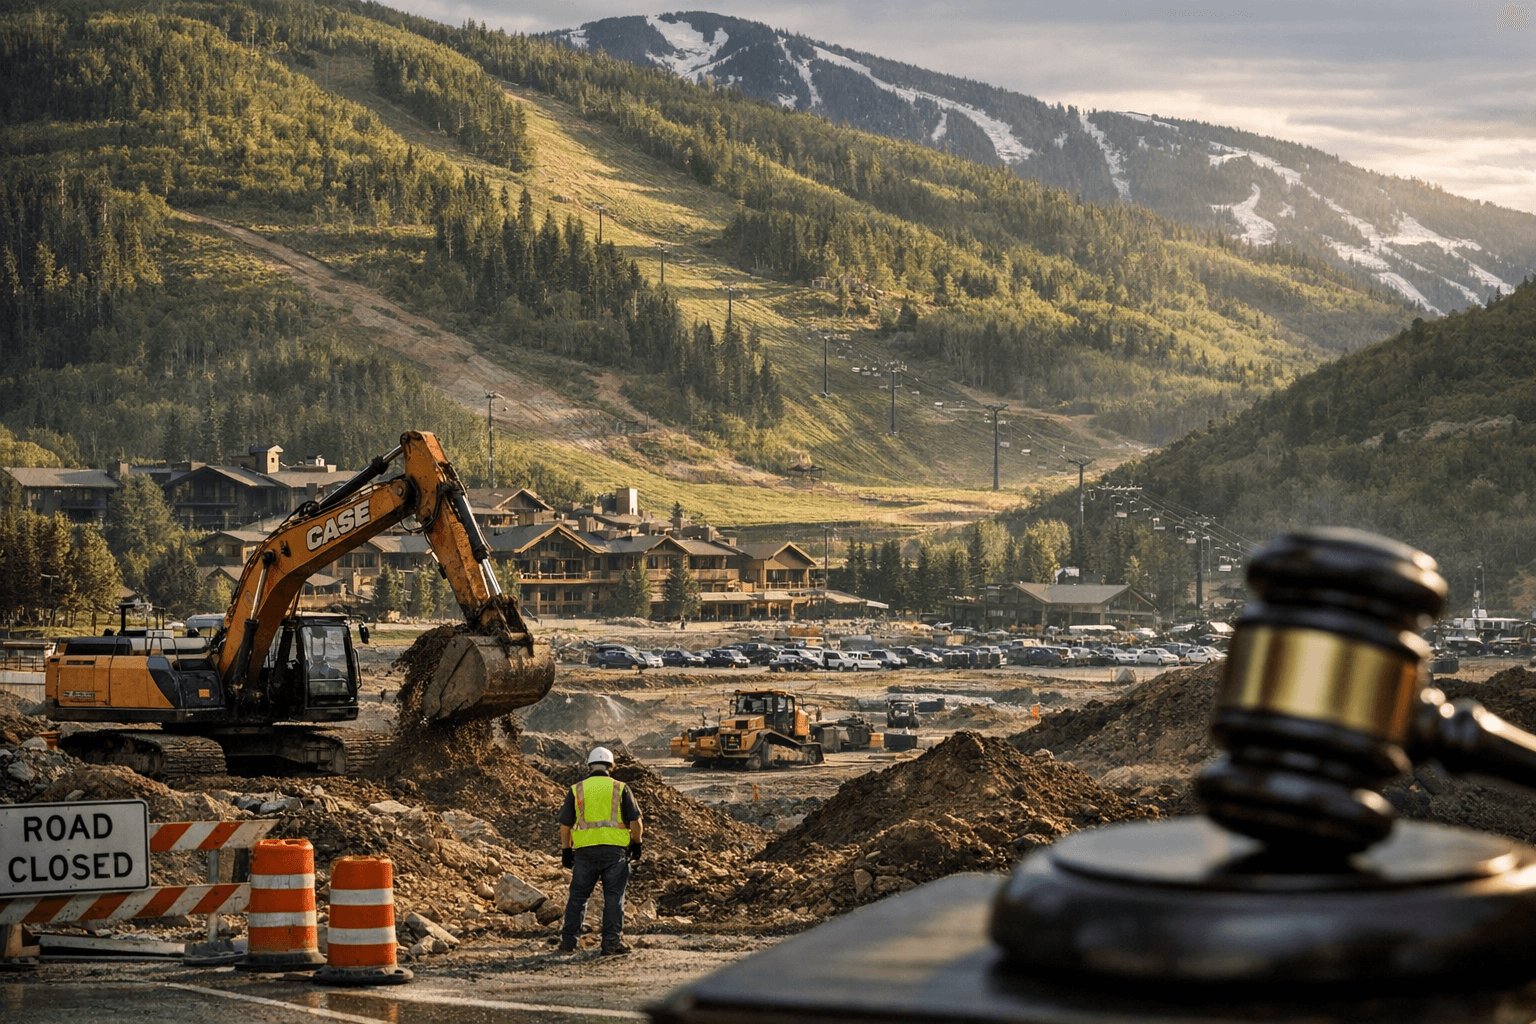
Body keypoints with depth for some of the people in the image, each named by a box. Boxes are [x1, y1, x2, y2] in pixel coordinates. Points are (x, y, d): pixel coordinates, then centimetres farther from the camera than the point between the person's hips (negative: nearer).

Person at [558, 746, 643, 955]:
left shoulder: (576, 790, 6)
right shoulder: (620, 789, 4)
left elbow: (565, 824, 8)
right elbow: (635, 821, 2)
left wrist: (566, 850, 17)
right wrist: (636, 844, 14)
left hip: (585, 851, 1)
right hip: (615, 851, -1)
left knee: (578, 896, 9)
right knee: (613, 897, 3)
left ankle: (568, 941, 11)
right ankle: (612, 941, 0)